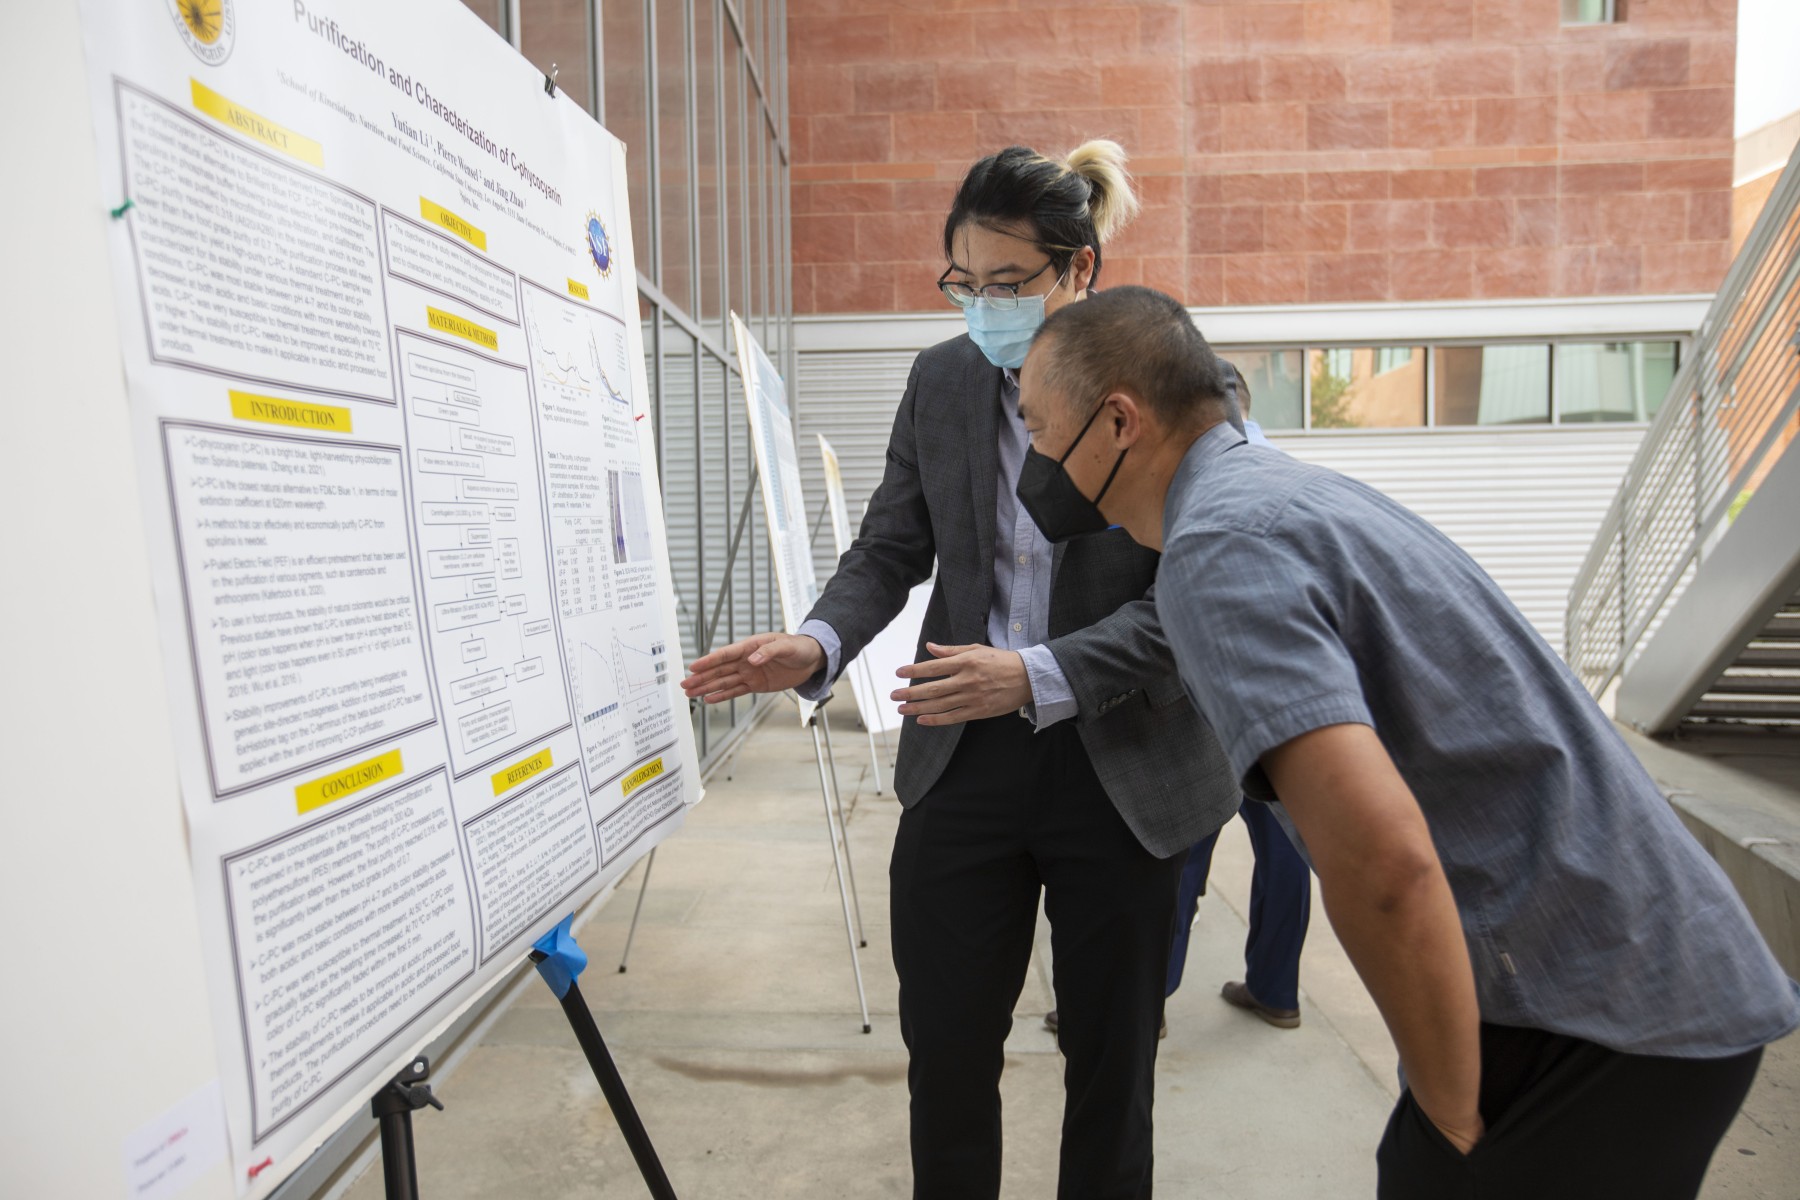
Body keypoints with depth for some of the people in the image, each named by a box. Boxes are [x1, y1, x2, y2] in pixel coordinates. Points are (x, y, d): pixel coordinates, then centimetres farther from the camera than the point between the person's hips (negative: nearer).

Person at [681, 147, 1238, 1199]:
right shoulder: (942, 379, 2)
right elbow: (890, 550, 4)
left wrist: (1036, 675, -27)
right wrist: (818, 647, -15)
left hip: (1119, 766, -2)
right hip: (964, 759, 3)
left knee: (1111, 1059, 16)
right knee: (946, 1051, 11)